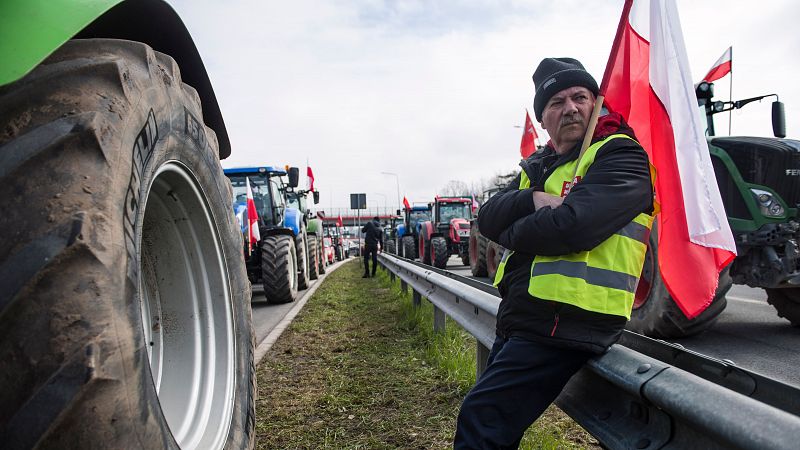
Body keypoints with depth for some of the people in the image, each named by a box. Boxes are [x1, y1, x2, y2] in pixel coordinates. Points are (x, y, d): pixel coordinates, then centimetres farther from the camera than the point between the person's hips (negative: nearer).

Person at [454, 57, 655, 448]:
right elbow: (488, 217, 3)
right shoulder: (537, 167, 17)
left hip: (564, 323, -9)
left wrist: (511, 232, -5)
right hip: (518, 316, 9)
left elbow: (570, 226, -24)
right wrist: (534, 201, -16)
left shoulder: (621, 156, -7)